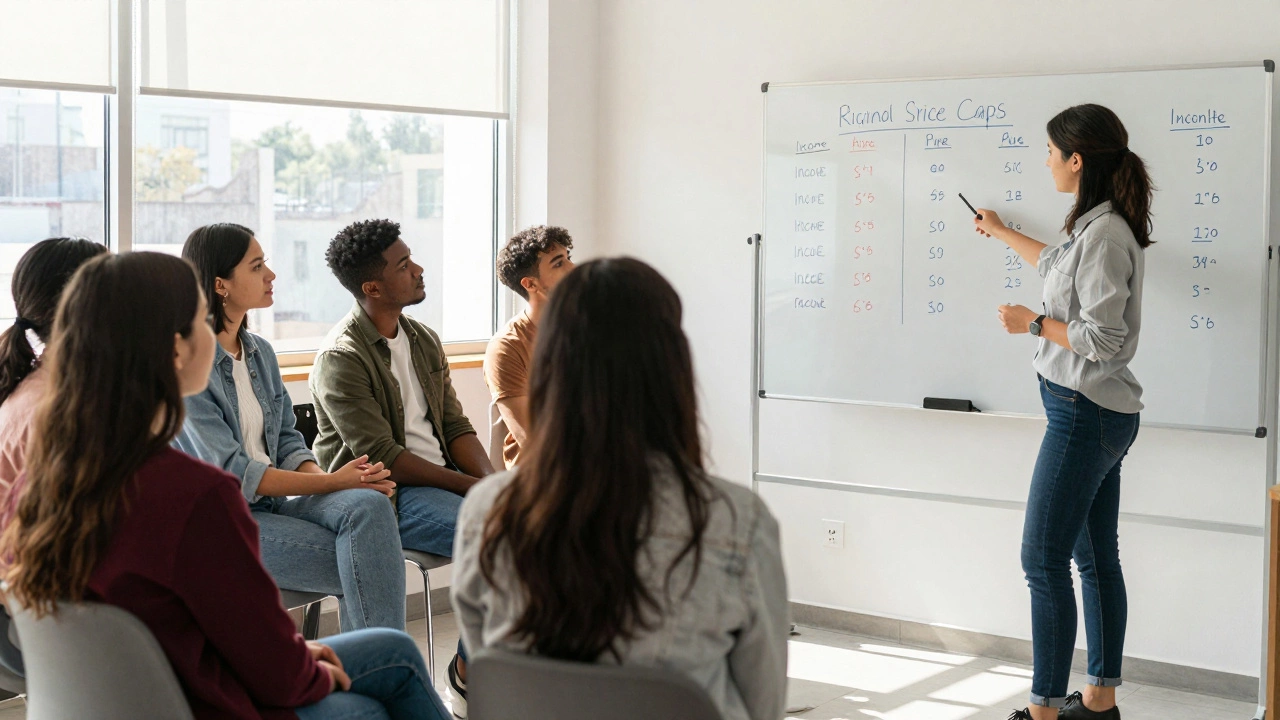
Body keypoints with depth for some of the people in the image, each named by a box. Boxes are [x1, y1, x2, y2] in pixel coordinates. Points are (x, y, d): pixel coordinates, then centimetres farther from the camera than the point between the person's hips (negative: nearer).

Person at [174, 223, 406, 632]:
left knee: (368, 504, -25)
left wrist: (320, 475, -9)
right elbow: (230, 472, -17)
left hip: (273, 502, 6)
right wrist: (331, 481, -17)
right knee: (363, 568, -24)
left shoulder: (260, 353, 12)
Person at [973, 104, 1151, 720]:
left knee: (1043, 560, -6)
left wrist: (1034, 323, -10)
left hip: (1084, 414, -10)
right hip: (1101, 414, 10)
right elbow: (1057, 265, 35)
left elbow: (1102, 340, -23)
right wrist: (1001, 233, 49)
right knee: (1096, 559, 14)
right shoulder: (1096, 226, 11)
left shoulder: (1104, 234, -19)